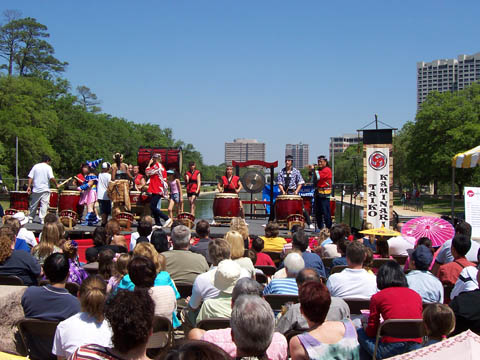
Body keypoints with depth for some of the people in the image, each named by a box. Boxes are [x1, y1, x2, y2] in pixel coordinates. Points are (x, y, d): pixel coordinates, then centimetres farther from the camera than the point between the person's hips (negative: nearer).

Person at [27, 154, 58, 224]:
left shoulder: (35, 166, 8)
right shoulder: (48, 167, -3)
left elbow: (30, 177, 3)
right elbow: (52, 178, -14)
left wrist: (29, 186, 4)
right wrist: (56, 184, -2)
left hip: (36, 189, 4)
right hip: (45, 189, -4)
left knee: (33, 205, 13)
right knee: (44, 204, -3)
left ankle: (30, 218, 21)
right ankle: (42, 219, -10)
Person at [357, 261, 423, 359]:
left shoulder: (377, 297, 3)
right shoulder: (416, 295, 13)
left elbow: (371, 332, 7)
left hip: (391, 350, -5)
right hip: (416, 349, 5)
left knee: (360, 333, 20)